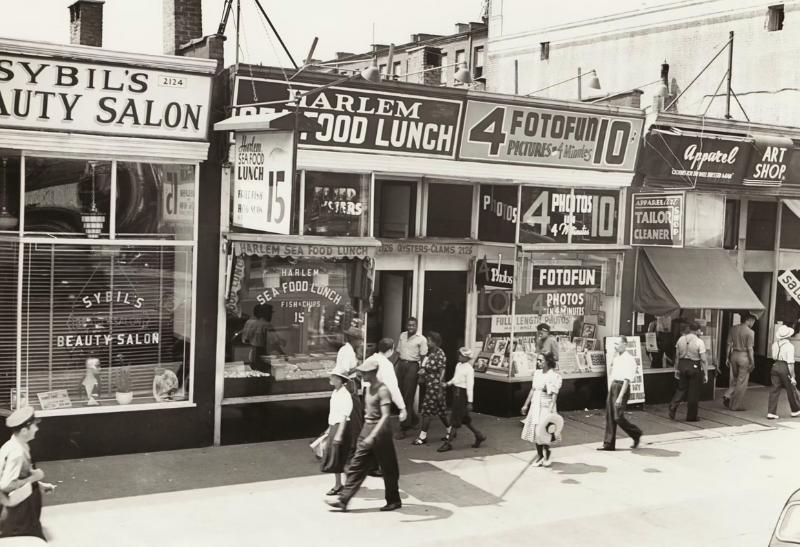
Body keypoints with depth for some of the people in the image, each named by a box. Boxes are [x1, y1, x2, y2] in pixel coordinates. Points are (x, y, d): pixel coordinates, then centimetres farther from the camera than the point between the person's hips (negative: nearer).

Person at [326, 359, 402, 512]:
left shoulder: (383, 391, -18)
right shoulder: (368, 388, 9)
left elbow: (385, 416, -26)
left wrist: (372, 436, -33)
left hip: (379, 431, -8)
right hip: (366, 428, 8)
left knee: (388, 469, 7)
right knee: (356, 466, 6)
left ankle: (394, 501, 22)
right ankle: (343, 501, 7)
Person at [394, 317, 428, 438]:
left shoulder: (421, 339, -3)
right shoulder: (402, 335, 12)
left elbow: (423, 357, -4)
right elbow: (398, 352, 16)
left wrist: (422, 371, -12)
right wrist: (395, 366, 8)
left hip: (412, 366, -5)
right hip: (401, 364, 5)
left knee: (408, 398, -6)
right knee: (401, 395, 7)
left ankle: (404, 428, -2)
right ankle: (414, 419, 30)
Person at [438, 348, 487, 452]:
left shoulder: (469, 369, -17)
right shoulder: (458, 365, 8)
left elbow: (470, 386, -18)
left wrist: (470, 402, -19)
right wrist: (448, 383, 6)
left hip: (462, 394, -9)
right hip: (456, 392, 9)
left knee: (455, 419, -4)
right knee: (465, 419, 16)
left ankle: (448, 443, 3)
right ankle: (479, 436, 30)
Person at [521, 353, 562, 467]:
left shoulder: (554, 376, -12)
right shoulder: (537, 373, 9)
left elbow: (554, 395, -16)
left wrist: (551, 410, -24)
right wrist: (526, 404, 18)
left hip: (545, 406, -7)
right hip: (535, 405, 7)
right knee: (535, 430, 10)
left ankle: (546, 456, 11)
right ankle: (539, 455, 23)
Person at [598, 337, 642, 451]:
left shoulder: (629, 360, -13)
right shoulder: (616, 358, 13)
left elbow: (627, 380, -18)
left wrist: (620, 397, -23)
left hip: (621, 387, -8)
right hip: (613, 386, 8)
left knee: (618, 417, -8)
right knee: (609, 416, 8)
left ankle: (636, 434, 15)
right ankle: (609, 444, 14)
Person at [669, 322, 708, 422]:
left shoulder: (681, 339, 2)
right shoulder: (699, 342, -12)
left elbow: (677, 356, 8)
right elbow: (704, 359, -13)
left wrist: (676, 369, 17)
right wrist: (705, 374, -7)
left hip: (682, 365, 4)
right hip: (695, 366, -4)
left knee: (681, 388, 18)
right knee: (694, 392, 6)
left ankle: (673, 406, -3)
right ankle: (691, 416, 15)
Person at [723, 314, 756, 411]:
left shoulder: (733, 329, 5)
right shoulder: (750, 332, -12)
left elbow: (729, 344, 8)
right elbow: (749, 349, -13)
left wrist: (728, 358, 14)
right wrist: (752, 362, -7)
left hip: (734, 355, 6)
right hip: (744, 356, -6)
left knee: (735, 380, 21)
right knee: (742, 382, 4)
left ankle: (728, 395, 2)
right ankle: (736, 405, 8)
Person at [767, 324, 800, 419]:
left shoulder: (775, 344, 2)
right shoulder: (789, 346, -16)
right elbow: (790, 363, -17)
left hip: (775, 366, 5)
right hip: (785, 368, -5)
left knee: (774, 390, 7)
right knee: (791, 390, 14)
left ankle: (771, 412, 3)